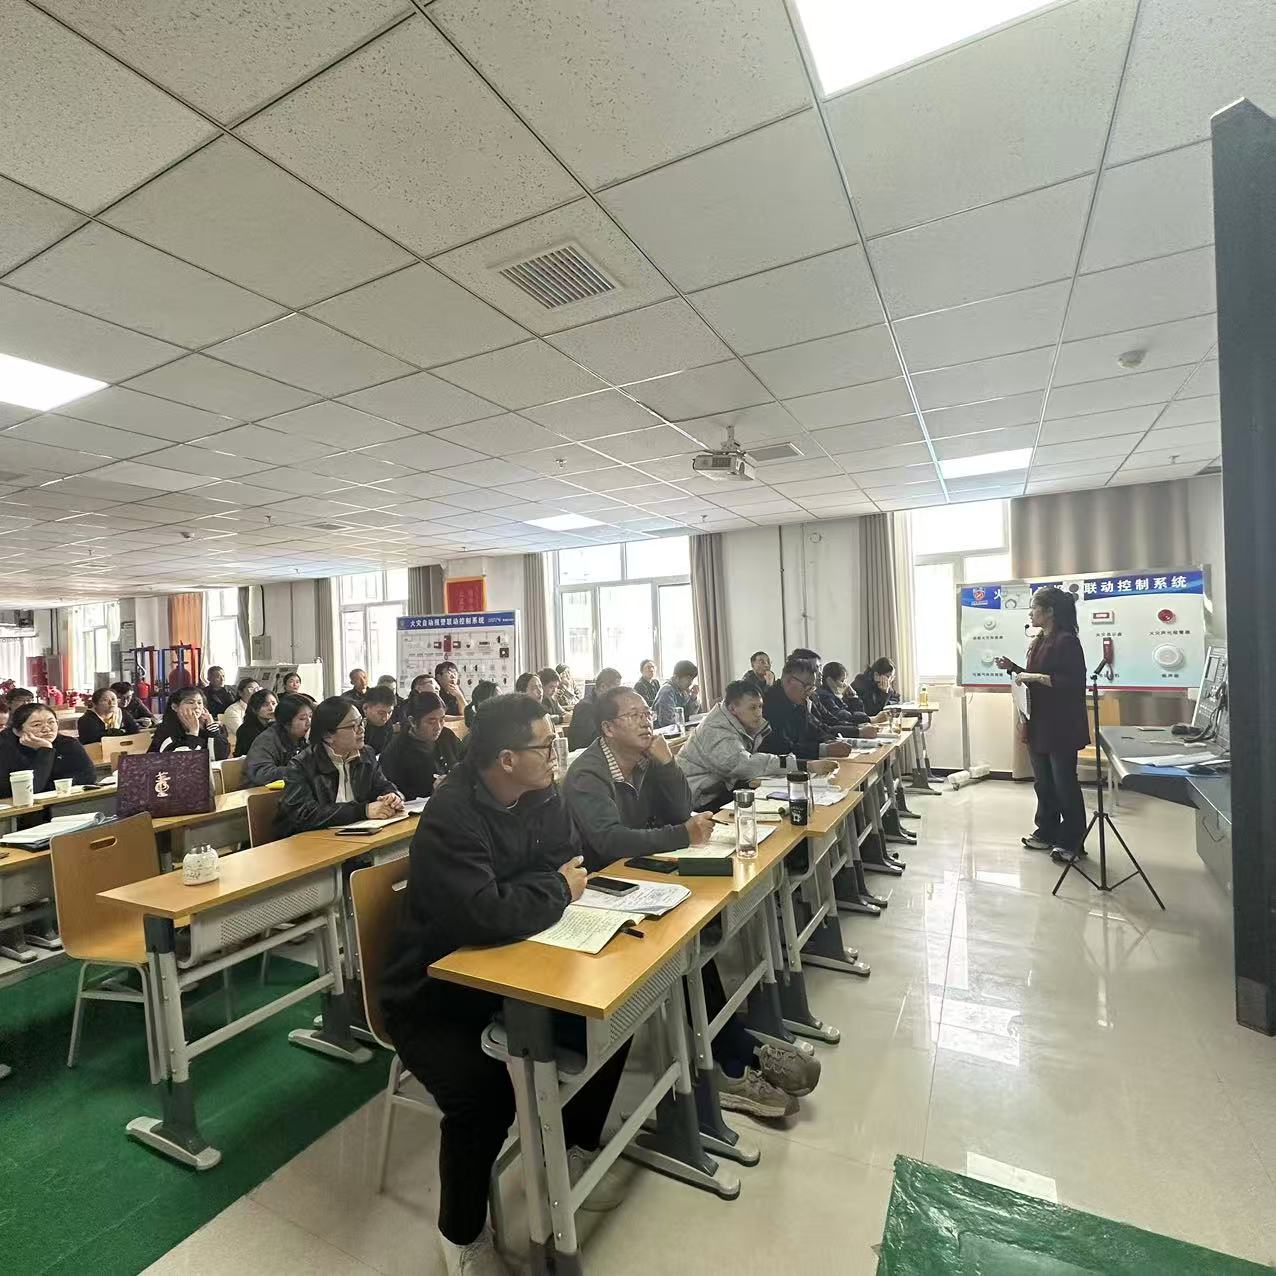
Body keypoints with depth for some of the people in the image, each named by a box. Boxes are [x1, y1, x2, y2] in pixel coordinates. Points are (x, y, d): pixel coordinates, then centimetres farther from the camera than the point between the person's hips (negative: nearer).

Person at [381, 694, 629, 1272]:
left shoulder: (542, 797, -5)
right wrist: (557, 888, -22)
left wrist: (558, 887, -22)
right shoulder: (451, 816, -29)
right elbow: (486, 916, -38)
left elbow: (571, 862, -1)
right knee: (484, 1094, -27)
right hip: (434, 994, -7)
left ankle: (573, 1149, 23)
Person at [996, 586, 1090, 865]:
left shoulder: (1067, 641, -15)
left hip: (1061, 726, -9)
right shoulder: (1037, 642, 12)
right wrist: (1013, 668, 7)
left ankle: (1071, 841, 15)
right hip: (1038, 723, 9)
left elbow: (1075, 683, -21)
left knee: (1064, 783, 3)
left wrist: (1037, 677, -24)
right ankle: (1047, 832, 29)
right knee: (1043, 782, 17)